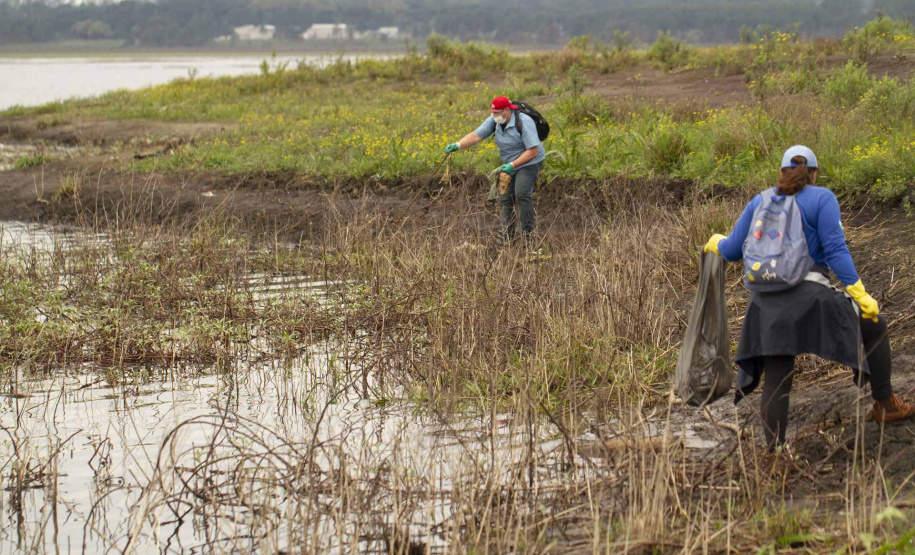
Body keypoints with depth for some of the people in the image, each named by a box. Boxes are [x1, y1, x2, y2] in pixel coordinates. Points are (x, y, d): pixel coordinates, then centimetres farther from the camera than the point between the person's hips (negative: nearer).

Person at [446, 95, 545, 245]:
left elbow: (533, 151, -28)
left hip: (529, 163, -7)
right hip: (510, 165, 7)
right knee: (505, 199, 3)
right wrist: (458, 145, -30)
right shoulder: (494, 121, -7)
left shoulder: (523, 123, -27)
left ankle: (528, 233, -13)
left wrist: (512, 165, -33)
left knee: (521, 195, -22)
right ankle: (507, 238, 11)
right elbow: (476, 136, -13)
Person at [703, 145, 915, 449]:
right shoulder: (822, 198, 1)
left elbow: (733, 250, 16)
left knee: (775, 383, 7)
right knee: (874, 327, 18)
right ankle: (885, 405, 23)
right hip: (809, 296, -4)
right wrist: (860, 295, -8)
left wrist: (717, 243, 39)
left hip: (766, 303, 4)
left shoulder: (760, 201, 14)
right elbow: (835, 251, -8)